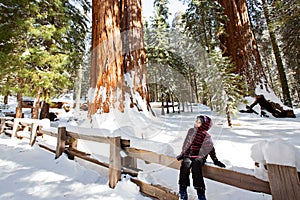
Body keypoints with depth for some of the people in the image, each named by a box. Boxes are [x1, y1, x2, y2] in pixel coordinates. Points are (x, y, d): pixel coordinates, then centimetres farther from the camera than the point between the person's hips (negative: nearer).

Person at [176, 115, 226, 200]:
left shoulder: (206, 136, -2)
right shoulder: (191, 131, 7)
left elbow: (211, 149, 9)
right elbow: (186, 144, 15)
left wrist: (215, 160, 6)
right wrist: (183, 154, 16)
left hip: (199, 156, -2)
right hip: (188, 155, 2)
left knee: (196, 165, -33)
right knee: (186, 164, -28)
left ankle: (200, 191, -24)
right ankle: (183, 189, -19)